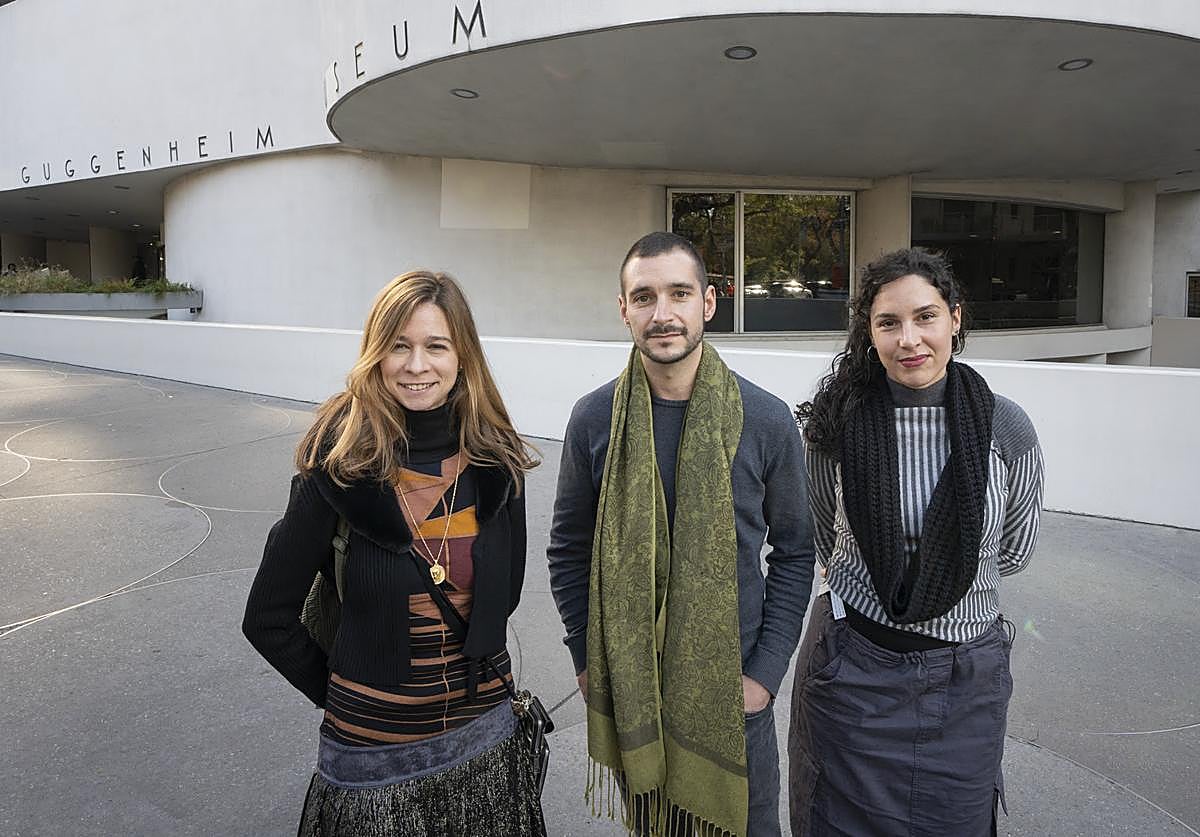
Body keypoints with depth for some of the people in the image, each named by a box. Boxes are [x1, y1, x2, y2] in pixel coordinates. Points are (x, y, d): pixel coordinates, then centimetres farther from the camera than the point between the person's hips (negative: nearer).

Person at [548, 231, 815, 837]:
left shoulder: (765, 419, -9)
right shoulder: (594, 419, -7)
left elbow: (794, 552, -1)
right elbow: (569, 553, 2)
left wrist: (766, 671, -5)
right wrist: (588, 662, 0)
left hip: (733, 695, 0)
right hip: (627, 693, 1)